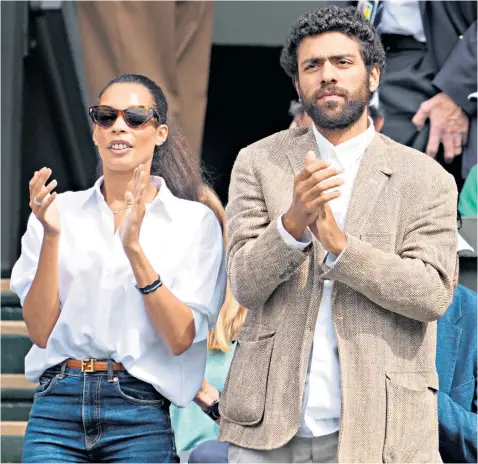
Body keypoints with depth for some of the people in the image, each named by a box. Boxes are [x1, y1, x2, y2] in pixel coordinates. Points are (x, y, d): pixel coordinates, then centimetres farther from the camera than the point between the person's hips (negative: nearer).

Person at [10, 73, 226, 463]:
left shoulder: (194, 221, 2)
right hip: (58, 405, 1)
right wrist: (50, 235, -10)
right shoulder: (59, 210, 8)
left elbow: (181, 338, -7)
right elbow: (40, 330, 1)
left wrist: (134, 247, -15)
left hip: (139, 416, -1)